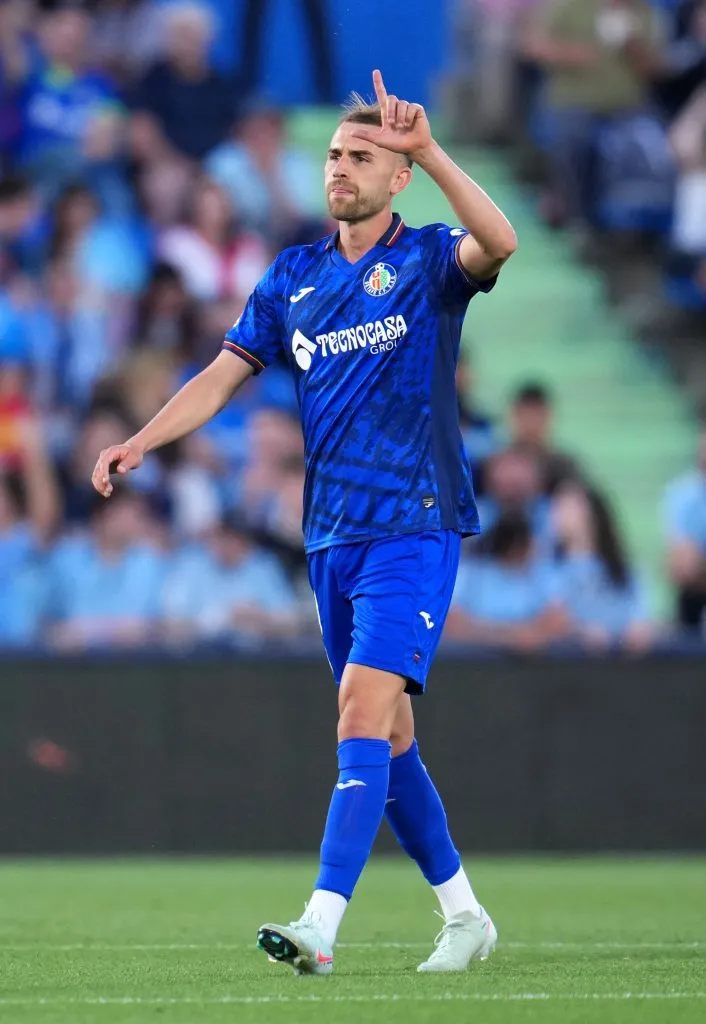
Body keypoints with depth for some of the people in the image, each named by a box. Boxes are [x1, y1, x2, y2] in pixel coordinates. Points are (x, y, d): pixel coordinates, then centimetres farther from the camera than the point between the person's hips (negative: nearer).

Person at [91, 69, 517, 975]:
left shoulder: (427, 262, -4)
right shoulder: (293, 276, 12)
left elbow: (498, 243, -27)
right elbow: (224, 374, 11)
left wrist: (428, 149, -36)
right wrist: (141, 442, -2)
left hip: (413, 530, -6)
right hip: (332, 538, 6)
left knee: (364, 715, -18)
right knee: (386, 737, 11)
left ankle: (321, 927, -26)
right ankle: (464, 915, 24)